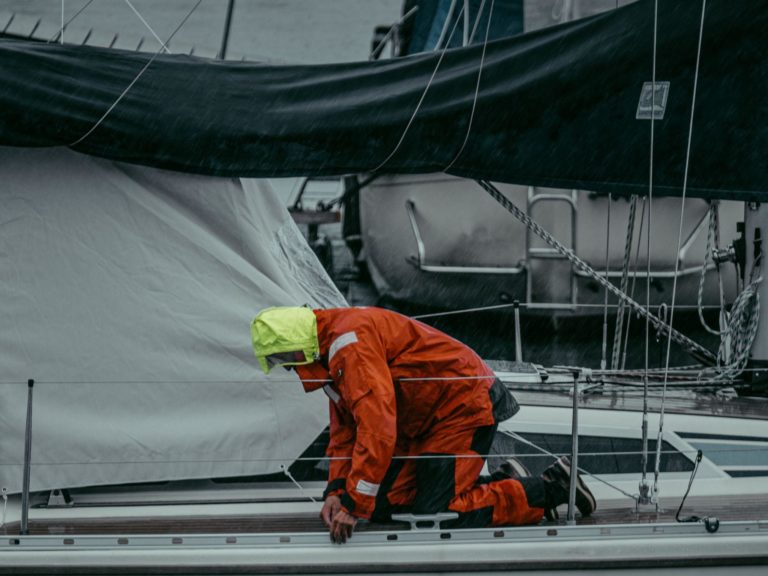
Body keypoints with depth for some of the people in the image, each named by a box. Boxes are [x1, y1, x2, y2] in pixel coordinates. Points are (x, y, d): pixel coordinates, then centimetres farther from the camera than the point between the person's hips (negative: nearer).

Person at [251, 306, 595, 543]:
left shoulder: (350, 340, -23)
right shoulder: (333, 355, 11)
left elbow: (377, 425, -31)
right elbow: (344, 432, 15)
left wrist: (353, 504, -30)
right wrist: (336, 491, -1)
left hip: (464, 405, -10)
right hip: (423, 423, 10)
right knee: (384, 507, 5)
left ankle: (551, 489, -2)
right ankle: (503, 482, 15)